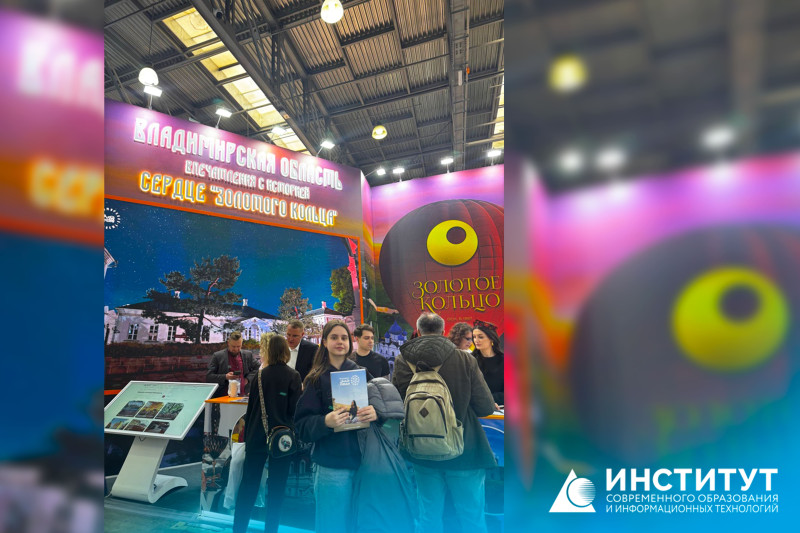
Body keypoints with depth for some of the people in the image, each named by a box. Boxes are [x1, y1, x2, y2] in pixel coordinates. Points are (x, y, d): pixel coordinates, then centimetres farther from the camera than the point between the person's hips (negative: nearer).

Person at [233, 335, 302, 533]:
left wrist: (247, 434, 16)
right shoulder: (292, 376, -11)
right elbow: (294, 410, -12)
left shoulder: (261, 374, 0)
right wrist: (301, 391, 6)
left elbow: (251, 406, 6)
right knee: (276, 486, 9)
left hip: (257, 435, 3)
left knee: (248, 483, 13)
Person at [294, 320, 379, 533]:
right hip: (331, 465, -2)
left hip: (363, 461, 3)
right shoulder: (316, 379, -2)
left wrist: (376, 414, -19)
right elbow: (302, 424, -6)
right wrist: (325, 422, -25)